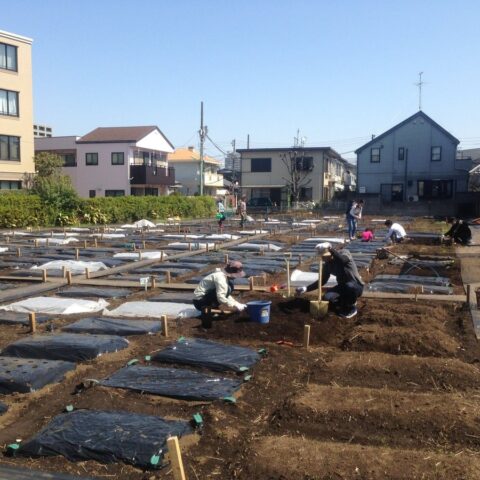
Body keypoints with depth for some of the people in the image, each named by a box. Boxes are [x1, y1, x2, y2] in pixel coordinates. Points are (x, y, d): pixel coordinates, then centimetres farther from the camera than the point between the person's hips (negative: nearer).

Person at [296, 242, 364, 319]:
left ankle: (352, 307, -10)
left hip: (357, 286, -5)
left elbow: (343, 259, -42)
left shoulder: (344, 253, -18)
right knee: (327, 297, -20)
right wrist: (306, 289, -2)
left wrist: (330, 248, -52)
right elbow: (322, 281, 5)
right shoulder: (328, 265, -2)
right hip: (342, 287, 5)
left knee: (349, 286, -40)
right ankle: (347, 304, 10)